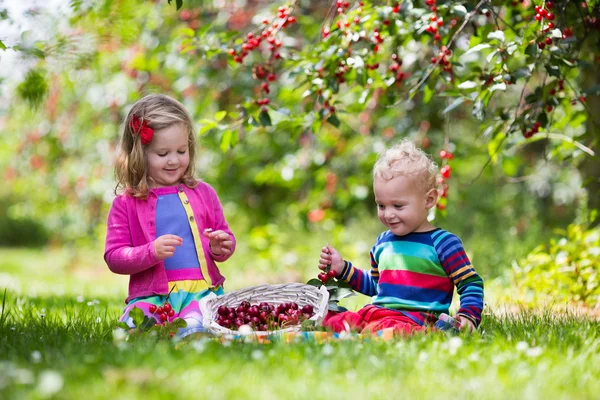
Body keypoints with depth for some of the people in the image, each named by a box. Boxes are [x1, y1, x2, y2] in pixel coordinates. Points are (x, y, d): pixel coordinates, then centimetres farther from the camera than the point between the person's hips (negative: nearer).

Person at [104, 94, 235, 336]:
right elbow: (113, 257, 4)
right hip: (150, 295, -1)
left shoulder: (203, 193, 15)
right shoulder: (126, 203, 7)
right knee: (133, 329, -33)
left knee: (194, 328, -33)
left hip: (201, 291, 1)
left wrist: (221, 248, 0)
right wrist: (152, 252, -13)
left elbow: (225, 238, 25)